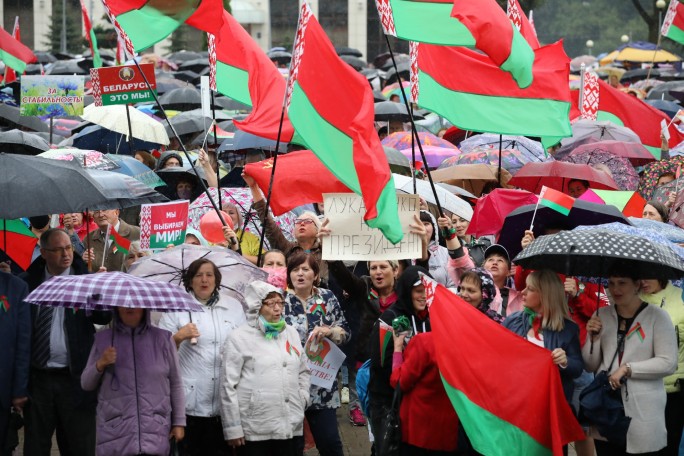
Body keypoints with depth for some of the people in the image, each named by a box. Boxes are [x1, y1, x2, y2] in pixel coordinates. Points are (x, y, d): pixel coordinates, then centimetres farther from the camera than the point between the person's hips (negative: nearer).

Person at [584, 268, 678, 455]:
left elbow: (668, 363, -11)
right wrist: (593, 338, -8)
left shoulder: (657, 316, -5)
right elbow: (590, 366, 10)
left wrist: (627, 369, -15)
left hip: (643, 411, -4)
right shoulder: (601, 316, 8)